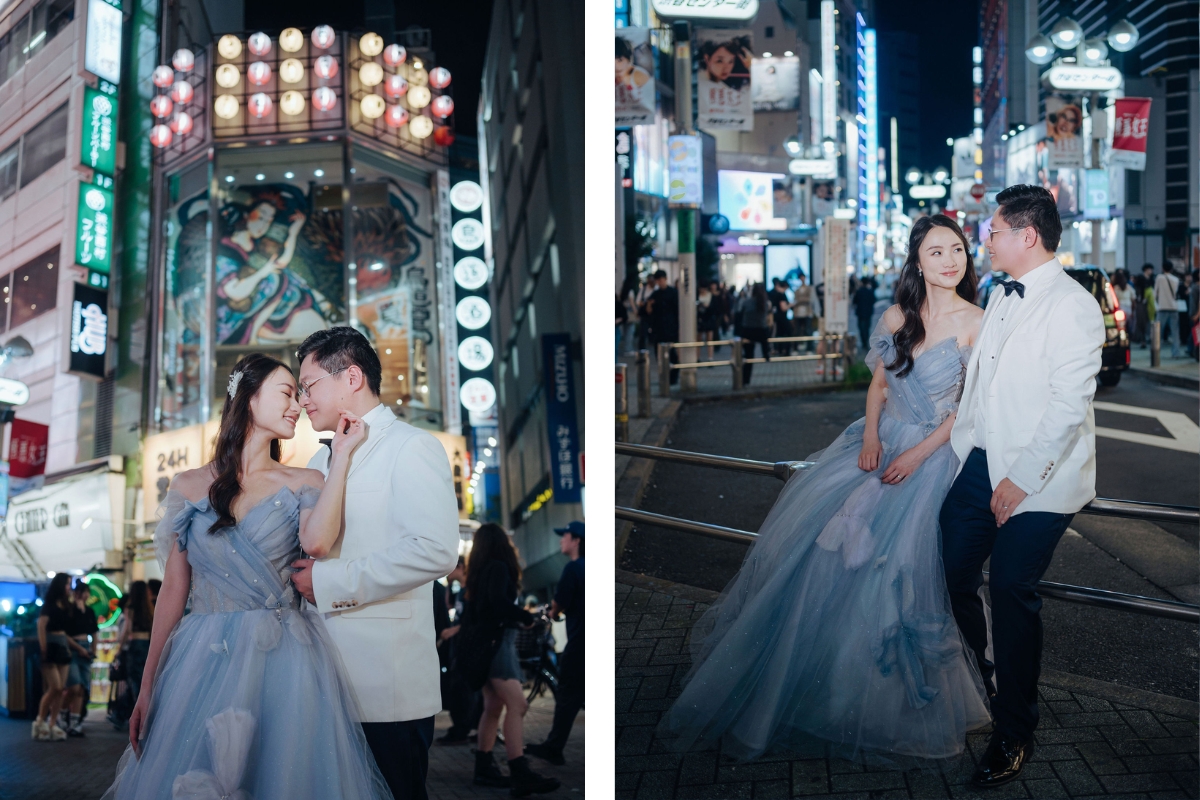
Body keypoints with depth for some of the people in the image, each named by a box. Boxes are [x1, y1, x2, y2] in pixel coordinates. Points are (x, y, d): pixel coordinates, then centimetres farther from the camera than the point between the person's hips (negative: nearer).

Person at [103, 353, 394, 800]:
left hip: (284, 663, 0)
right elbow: (173, 589, 8)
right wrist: (148, 687, 4)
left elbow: (317, 542, -17)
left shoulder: (303, 484, 6)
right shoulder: (190, 486, 8)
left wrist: (341, 455, -8)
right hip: (203, 662, 1)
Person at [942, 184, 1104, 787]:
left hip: (1038, 480, -7)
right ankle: (987, 676, 35)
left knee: (1011, 590, -4)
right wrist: (958, 448, 12)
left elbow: (1070, 404, -19)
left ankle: (1014, 734, 12)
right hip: (981, 464, 7)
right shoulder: (1000, 297, 12)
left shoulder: (1072, 306, -14)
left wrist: (1022, 479, -20)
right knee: (950, 574, 8)